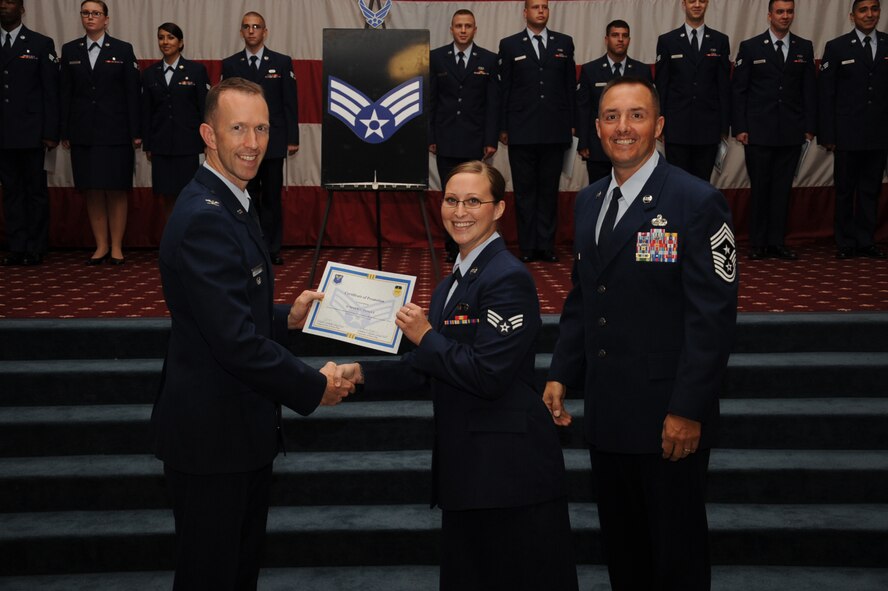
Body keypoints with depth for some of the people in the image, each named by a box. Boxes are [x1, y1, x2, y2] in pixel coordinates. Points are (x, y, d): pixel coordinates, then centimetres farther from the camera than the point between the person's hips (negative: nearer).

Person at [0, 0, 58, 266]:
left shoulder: (42, 44, 3)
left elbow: (51, 92, -1)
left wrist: (51, 133, -8)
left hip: (30, 132, -3)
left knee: (36, 191, 2)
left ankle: (36, 249, 7)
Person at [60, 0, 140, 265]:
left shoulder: (123, 50, 2)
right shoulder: (69, 50, 9)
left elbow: (132, 93, -1)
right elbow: (66, 94, 8)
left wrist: (135, 132, -6)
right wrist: (65, 133, 3)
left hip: (115, 132, -2)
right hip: (83, 133, 2)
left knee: (116, 191, 0)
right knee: (92, 192, 4)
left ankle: (116, 246, 8)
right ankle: (101, 245, 13)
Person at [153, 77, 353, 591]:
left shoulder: (231, 203, 11)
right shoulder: (203, 218, -23)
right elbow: (234, 341, -27)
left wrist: (288, 317, 4)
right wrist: (315, 387, -17)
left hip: (243, 428, 10)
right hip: (212, 433, -10)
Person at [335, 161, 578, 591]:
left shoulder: (508, 278, -14)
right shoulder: (454, 282, 15)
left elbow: (487, 374, -22)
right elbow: (429, 371, 17)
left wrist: (425, 337, -12)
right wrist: (363, 374, 7)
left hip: (509, 467, -9)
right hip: (467, 464, 9)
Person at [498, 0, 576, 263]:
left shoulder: (564, 43, 10)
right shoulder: (509, 45, 6)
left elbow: (571, 86, 10)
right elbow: (503, 88, 4)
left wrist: (572, 123, 5)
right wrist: (503, 128, 0)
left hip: (555, 130, 1)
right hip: (521, 131, -1)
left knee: (549, 189, 5)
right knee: (524, 190, 3)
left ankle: (546, 245, 11)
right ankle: (527, 246, 9)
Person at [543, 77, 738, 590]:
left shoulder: (697, 202, -12)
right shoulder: (589, 201, 10)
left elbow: (714, 316, -15)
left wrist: (688, 411, -18)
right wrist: (562, 374, 8)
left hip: (668, 418, -6)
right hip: (607, 413, 6)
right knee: (621, 547, 18)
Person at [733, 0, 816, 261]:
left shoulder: (804, 48, 9)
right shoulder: (750, 47, 2)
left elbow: (810, 90, 9)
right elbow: (739, 90, 1)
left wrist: (810, 126, 3)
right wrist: (740, 128, -5)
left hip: (791, 132, 2)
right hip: (759, 132, -2)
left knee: (783, 188, 5)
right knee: (759, 187, 2)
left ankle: (776, 242, 12)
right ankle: (758, 243, 10)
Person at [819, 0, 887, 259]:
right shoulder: (837, 47, 0)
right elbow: (826, 94, -1)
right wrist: (827, 134, -6)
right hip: (848, 134, -2)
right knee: (845, 190, 6)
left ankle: (866, 242, 17)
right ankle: (845, 243, 15)